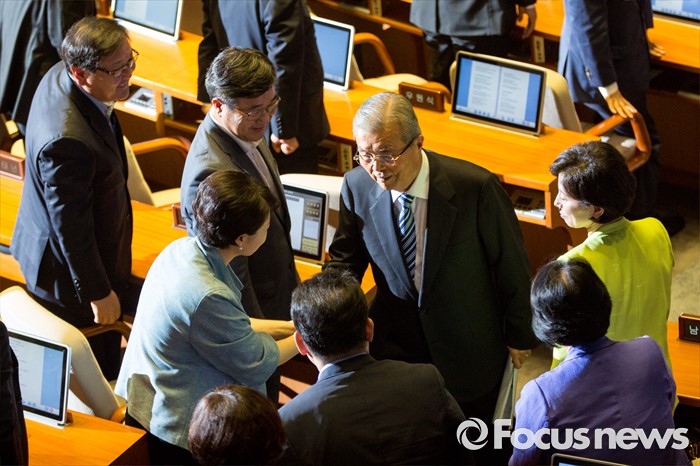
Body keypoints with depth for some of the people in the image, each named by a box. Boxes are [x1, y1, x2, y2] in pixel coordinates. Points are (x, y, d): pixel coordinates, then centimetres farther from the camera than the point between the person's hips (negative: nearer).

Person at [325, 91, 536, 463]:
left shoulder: (476, 187, -27)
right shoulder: (357, 186, -16)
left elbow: (511, 264, -13)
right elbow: (347, 258, -1)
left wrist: (519, 335, -2)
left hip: (468, 347, -2)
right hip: (396, 345, 2)